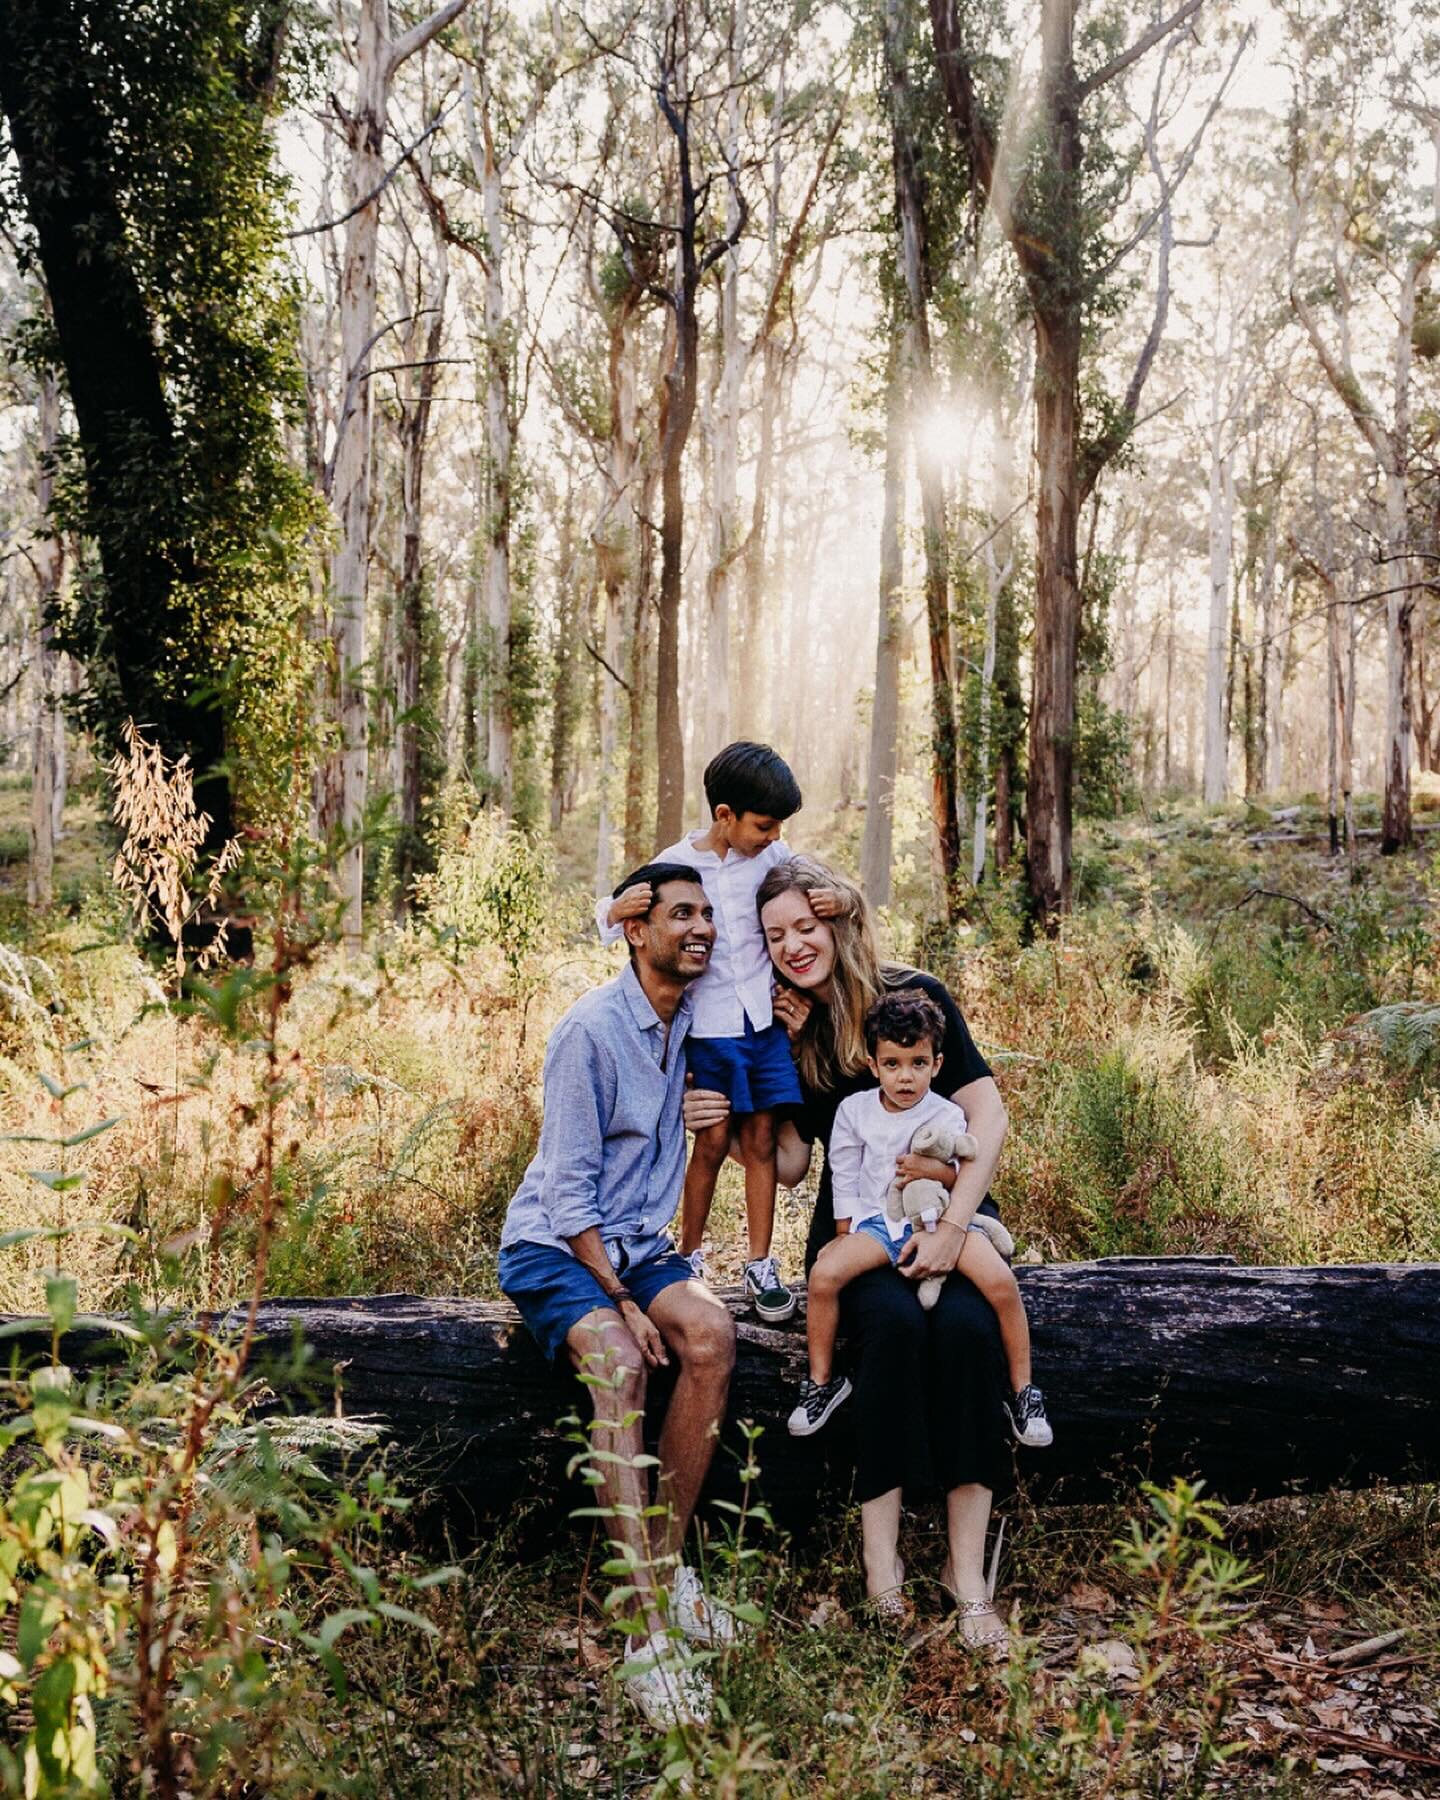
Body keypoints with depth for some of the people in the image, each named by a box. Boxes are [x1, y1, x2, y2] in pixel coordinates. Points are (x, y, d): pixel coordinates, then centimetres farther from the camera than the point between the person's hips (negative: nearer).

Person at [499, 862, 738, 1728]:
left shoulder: (695, 1013, 4)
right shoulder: (593, 1029, -16)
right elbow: (568, 1191, -16)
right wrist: (621, 1302, -21)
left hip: (638, 1243, 6)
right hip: (554, 1244, -6)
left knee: (711, 1333, -25)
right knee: (617, 1362, -33)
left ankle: (667, 1564, -14)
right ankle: (653, 1629, -35)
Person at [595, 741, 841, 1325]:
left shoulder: (771, 854, 0)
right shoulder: (676, 865, -7)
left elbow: (807, 896, 12)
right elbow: (608, 918, -2)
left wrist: (832, 900, -11)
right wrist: (618, 909, -26)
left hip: (765, 1017, 3)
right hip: (709, 1024, -2)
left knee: (761, 1140, 6)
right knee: (713, 1141, 3)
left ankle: (760, 1267, 16)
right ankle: (690, 1257, 21)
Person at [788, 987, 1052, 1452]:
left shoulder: (948, 1117, -2)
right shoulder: (853, 1111, 2)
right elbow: (844, 1180, 9)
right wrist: (846, 1235, 5)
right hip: (877, 1221, 1)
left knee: (1000, 1280, -26)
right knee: (824, 1274, -26)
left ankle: (1023, 1389, -5)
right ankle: (822, 1381, -3)